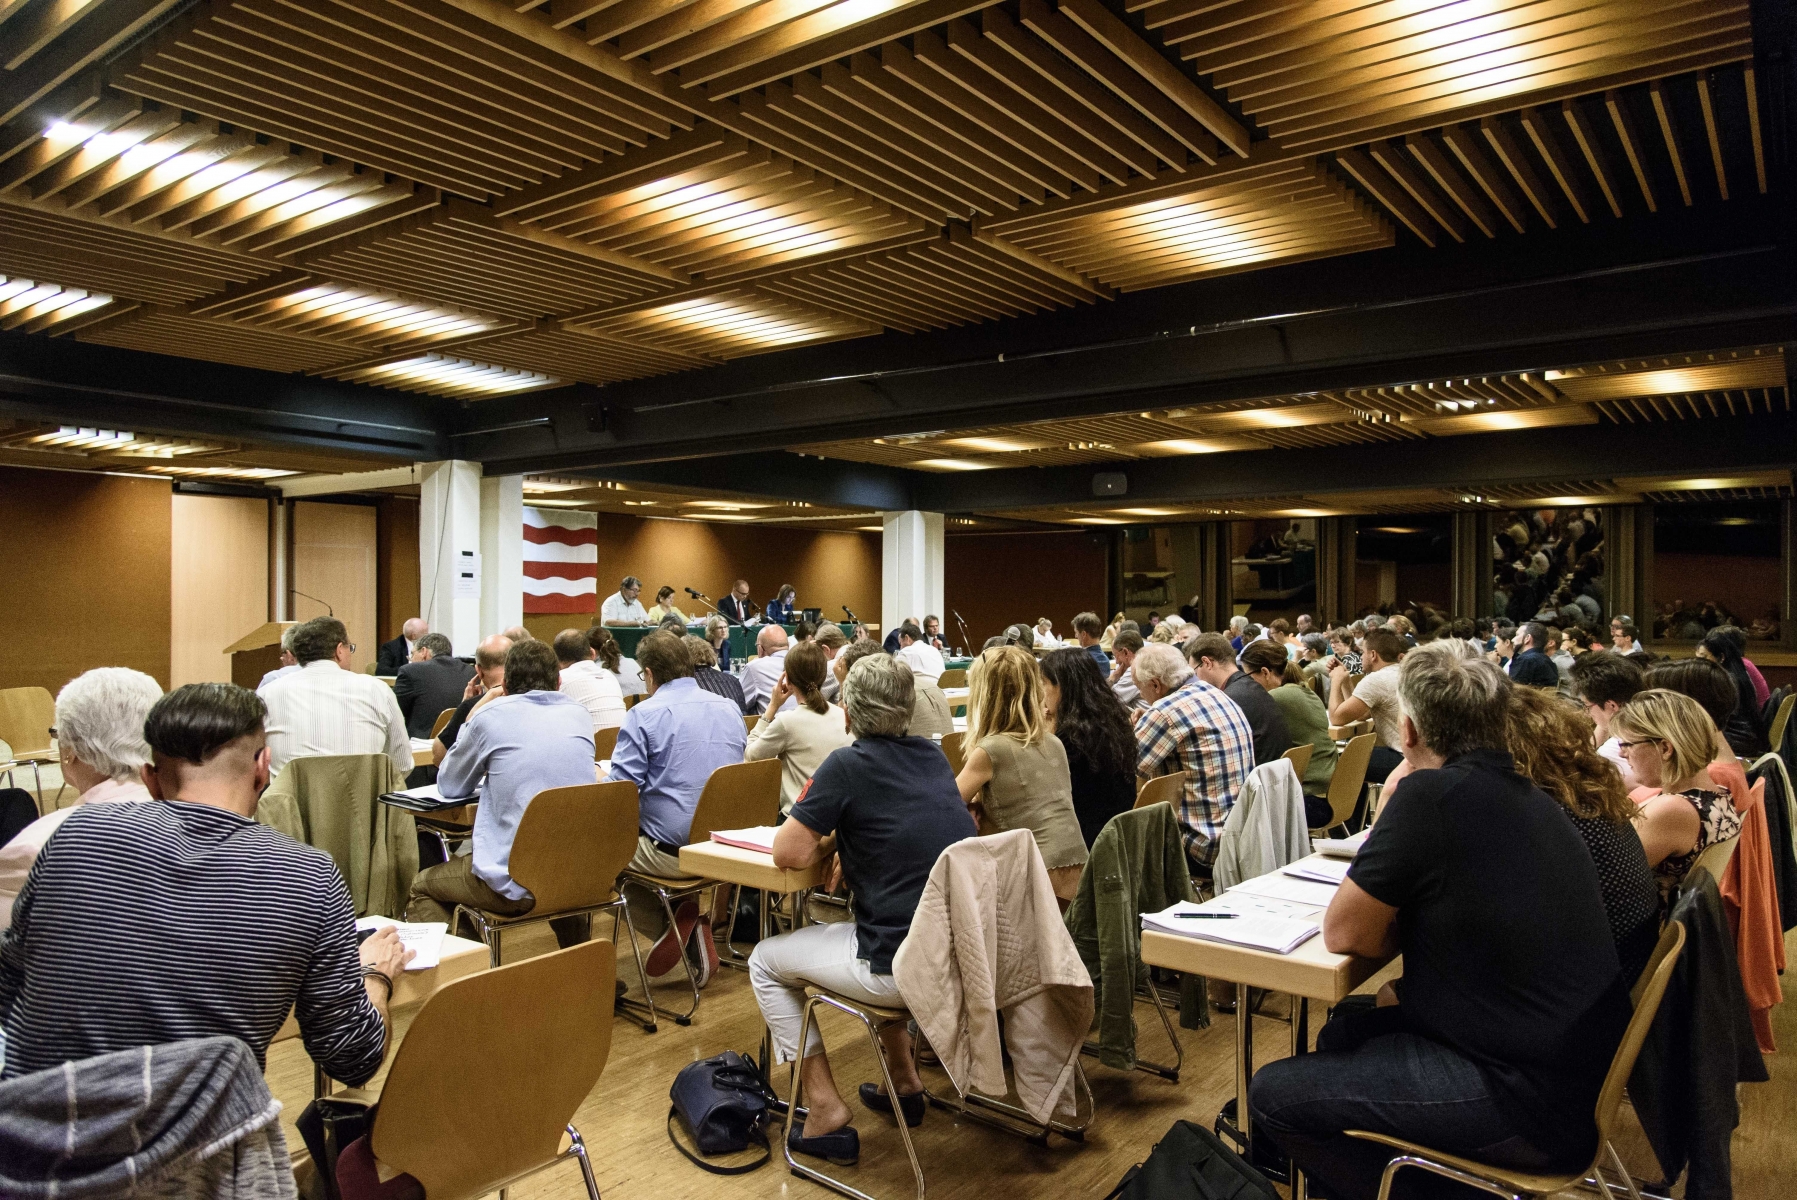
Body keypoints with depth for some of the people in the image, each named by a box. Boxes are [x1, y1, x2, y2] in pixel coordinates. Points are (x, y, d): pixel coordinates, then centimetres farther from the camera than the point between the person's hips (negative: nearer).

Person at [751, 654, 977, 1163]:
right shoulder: (933, 756, 9)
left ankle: (826, 1112, 13)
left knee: (766, 961, 16)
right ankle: (904, 1081, 38)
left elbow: (786, 853, -12)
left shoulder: (848, 765, -12)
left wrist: (829, 842, 8)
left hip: (904, 968, -7)